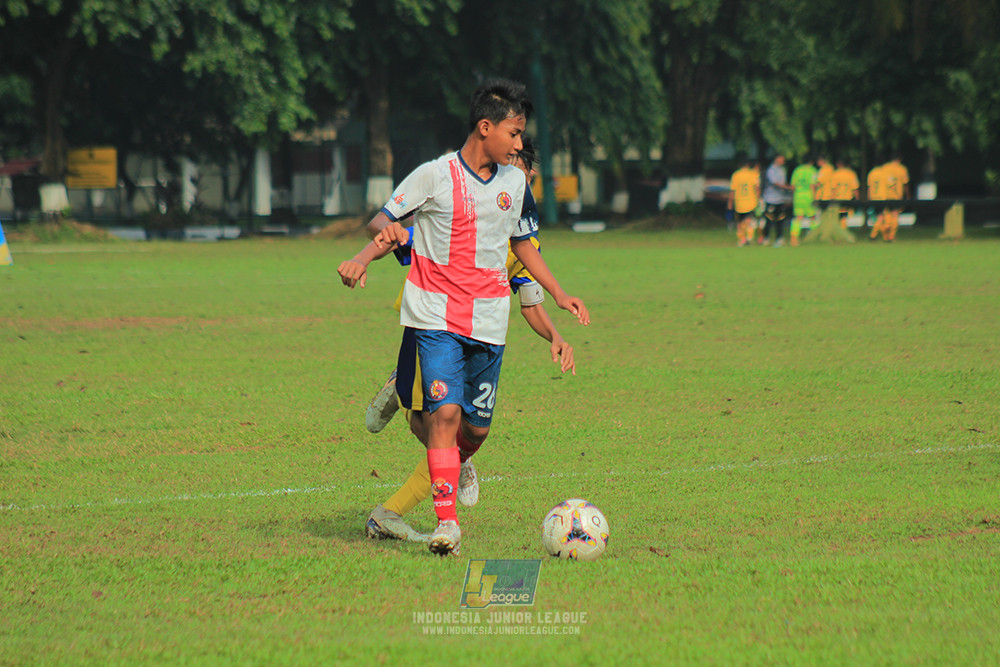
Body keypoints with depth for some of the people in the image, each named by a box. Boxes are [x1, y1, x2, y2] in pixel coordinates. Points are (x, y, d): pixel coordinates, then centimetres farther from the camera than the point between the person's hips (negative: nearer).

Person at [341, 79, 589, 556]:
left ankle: (454, 467, 38)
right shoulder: (435, 176, -6)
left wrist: (559, 295, 20)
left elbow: (522, 243, 24)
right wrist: (388, 231, -25)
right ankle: (446, 521, -16)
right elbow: (380, 219, -1)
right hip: (436, 314, -5)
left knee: (476, 427, 4)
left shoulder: (514, 182, 10)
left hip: (488, 320, 5)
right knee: (445, 411, -18)